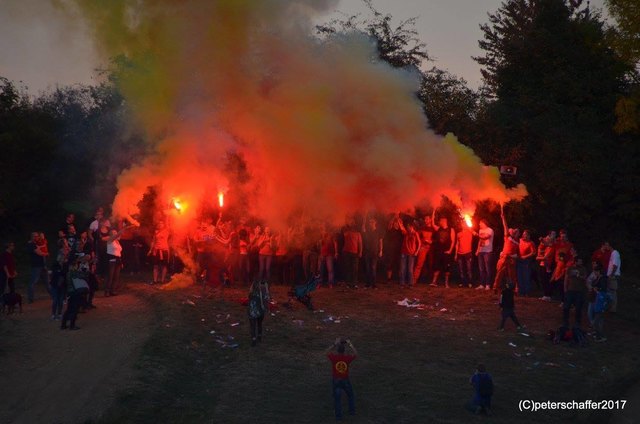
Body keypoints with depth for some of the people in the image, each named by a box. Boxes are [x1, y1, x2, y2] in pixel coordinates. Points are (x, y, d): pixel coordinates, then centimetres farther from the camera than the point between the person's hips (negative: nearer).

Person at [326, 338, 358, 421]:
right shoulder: (347, 358, -18)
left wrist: (335, 344, 3)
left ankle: (338, 415, 11)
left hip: (336, 381, 0)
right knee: (351, 396, 23)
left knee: (337, 398, 8)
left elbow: (328, 352, 3)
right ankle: (352, 411, 26)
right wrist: (350, 344, 4)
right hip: (346, 380, 0)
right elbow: (356, 354, 2)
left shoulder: (334, 357, -18)